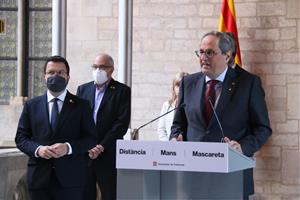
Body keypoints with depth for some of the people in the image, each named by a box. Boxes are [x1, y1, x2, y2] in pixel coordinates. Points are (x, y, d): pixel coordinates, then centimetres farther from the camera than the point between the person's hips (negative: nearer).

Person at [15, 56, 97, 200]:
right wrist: (37, 149, -10)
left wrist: (68, 147, -15)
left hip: (70, 179, -1)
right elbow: (21, 137, 9)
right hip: (39, 177, 2)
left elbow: (91, 138, 2)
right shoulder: (31, 105, 11)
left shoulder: (81, 105, 6)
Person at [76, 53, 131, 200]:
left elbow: (122, 122, -6)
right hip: (83, 154, 3)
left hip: (108, 155, -3)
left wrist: (101, 147, -12)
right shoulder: (83, 89, 13)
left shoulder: (122, 91, 2)